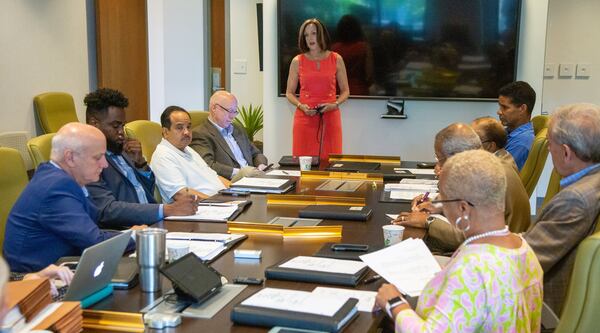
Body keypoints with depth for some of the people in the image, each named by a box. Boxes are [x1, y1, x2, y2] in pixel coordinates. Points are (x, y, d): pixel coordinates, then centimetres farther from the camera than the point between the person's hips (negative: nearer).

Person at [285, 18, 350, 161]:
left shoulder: (336, 59, 5)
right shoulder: (297, 61, 4)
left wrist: (334, 104, -9)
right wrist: (301, 106, -9)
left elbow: (345, 91, 9)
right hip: (304, 118, 0)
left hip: (330, 118, 0)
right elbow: (289, 93, 9)